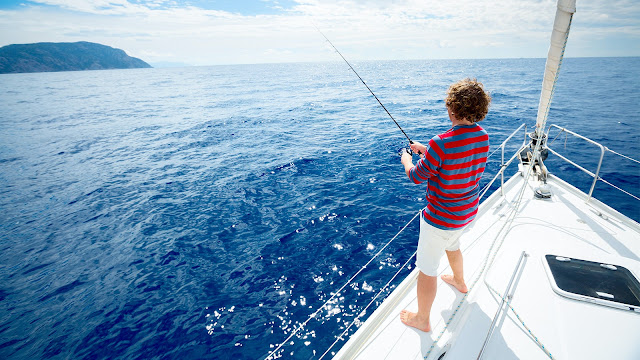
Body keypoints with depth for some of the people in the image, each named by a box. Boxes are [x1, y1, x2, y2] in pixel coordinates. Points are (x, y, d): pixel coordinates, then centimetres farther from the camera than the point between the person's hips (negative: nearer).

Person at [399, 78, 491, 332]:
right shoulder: (483, 137, -6)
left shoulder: (441, 143, -31)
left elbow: (416, 177, -17)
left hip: (441, 219, -8)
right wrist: (426, 150, 15)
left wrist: (406, 160, 4)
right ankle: (459, 281, 63)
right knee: (451, 245, 37)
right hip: (468, 213, 8)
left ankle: (422, 319, 30)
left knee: (427, 269, 10)